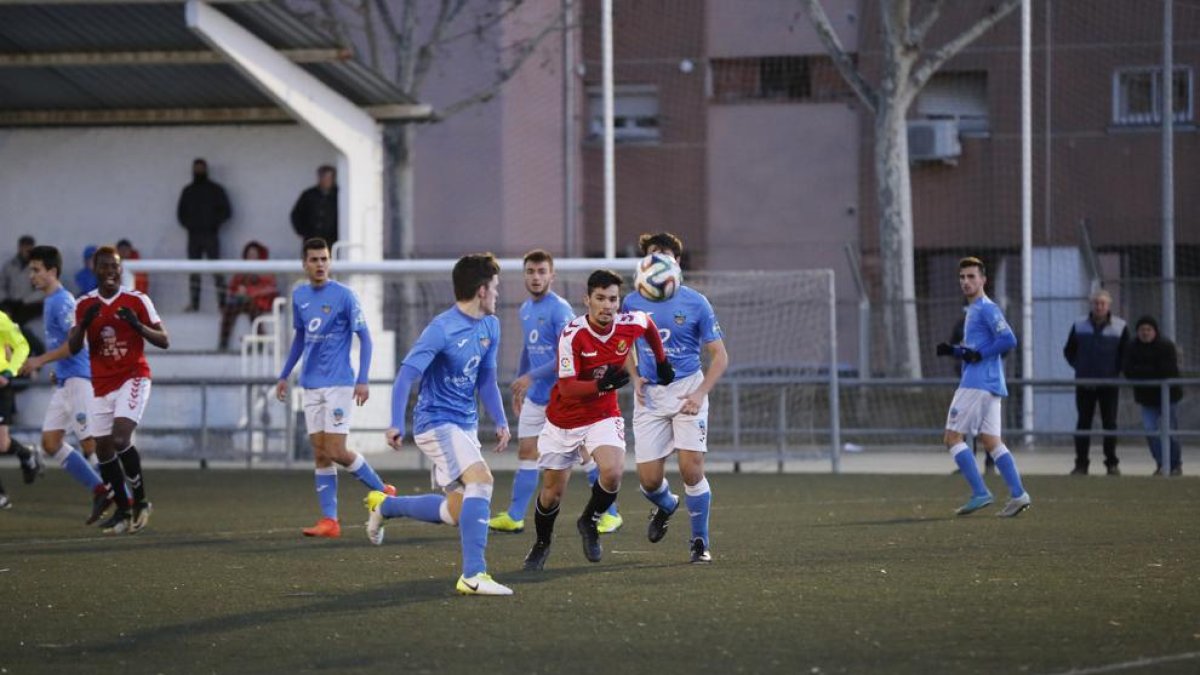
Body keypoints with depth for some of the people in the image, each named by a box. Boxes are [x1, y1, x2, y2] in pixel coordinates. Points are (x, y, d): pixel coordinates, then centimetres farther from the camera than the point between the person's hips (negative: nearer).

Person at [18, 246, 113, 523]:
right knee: (50, 441, 6)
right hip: (65, 382, 10)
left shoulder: (62, 301, -14)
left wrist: (40, 361, -19)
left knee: (91, 444, -9)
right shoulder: (52, 301, 17)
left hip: (78, 379, -10)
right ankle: (99, 490, 8)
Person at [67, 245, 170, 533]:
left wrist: (138, 325, -19)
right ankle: (123, 510, 15)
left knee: (121, 438, -22)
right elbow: (73, 348, 6)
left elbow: (164, 341, -2)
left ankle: (140, 500, -6)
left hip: (133, 378, -4)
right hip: (101, 384, 4)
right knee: (103, 448, 3)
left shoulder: (137, 301, -3)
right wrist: (84, 322, -12)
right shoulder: (84, 305, 6)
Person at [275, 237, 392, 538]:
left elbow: (364, 337, -8)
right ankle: (329, 521, 4)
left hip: (339, 384, -6)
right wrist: (284, 375, 22)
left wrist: (363, 380, -15)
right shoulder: (299, 296, 9)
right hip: (312, 386, 6)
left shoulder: (344, 296, -9)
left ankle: (383, 492, 9)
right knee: (321, 456, 3)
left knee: (336, 453, -10)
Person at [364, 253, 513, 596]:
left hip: (465, 424, 9)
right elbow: (406, 374, -21)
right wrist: (396, 424, -30)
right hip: (437, 422, -9)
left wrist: (501, 422, 5)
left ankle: (384, 505, 35)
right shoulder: (442, 329, -18)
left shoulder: (489, 326, 7)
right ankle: (473, 575, -29)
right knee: (481, 479, -26)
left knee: (456, 511, 11)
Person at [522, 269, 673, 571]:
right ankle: (541, 544, 37)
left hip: (604, 416, 2)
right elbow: (567, 388, -27)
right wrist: (601, 385, -41)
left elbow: (649, 325, 14)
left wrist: (662, 362, 22)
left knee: (612, 472, -25)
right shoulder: (572, 334, -24)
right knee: (552, 493, 7)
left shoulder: (631, 324, -13)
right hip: (563, 420, -2)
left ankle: (589, 523, 5)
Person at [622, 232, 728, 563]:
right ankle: (666, 506, 35)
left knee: (691, 467, -14)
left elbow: (719, 356, -2)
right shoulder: (632, 303, 3)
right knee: (649, 479, -3)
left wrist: (700, 394, -15)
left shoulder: (695, 303, -5)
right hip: (649, 396, 2)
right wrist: (635, 377, 1)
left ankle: (699, 541, 4)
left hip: (687, 391, -2)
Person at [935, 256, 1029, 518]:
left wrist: (979, 355, -17)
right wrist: (953, 351, 11)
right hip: (991, 387, 10)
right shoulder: (973, 310, 21)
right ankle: (1018, 494, 0)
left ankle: (980, 493, -10)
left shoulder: (987, 309, -10)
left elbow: (1008, 340, -21)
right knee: (991, 441, 7)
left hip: (978, 385, -10)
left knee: (953, 437, -6)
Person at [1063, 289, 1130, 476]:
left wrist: (1116, 371, 0)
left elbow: (1126, 355, 8)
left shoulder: (1120, 327, 0)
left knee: (1109, 423, 1)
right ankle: (1081, 464, 3)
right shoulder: (1080, 325, 4)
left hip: (1109, 384, -1)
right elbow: (1069, 351, 14)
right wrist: (1079, 367, 5)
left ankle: (1112, 464, 7)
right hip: (1084, 383, 1)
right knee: (1083, 423, 0)